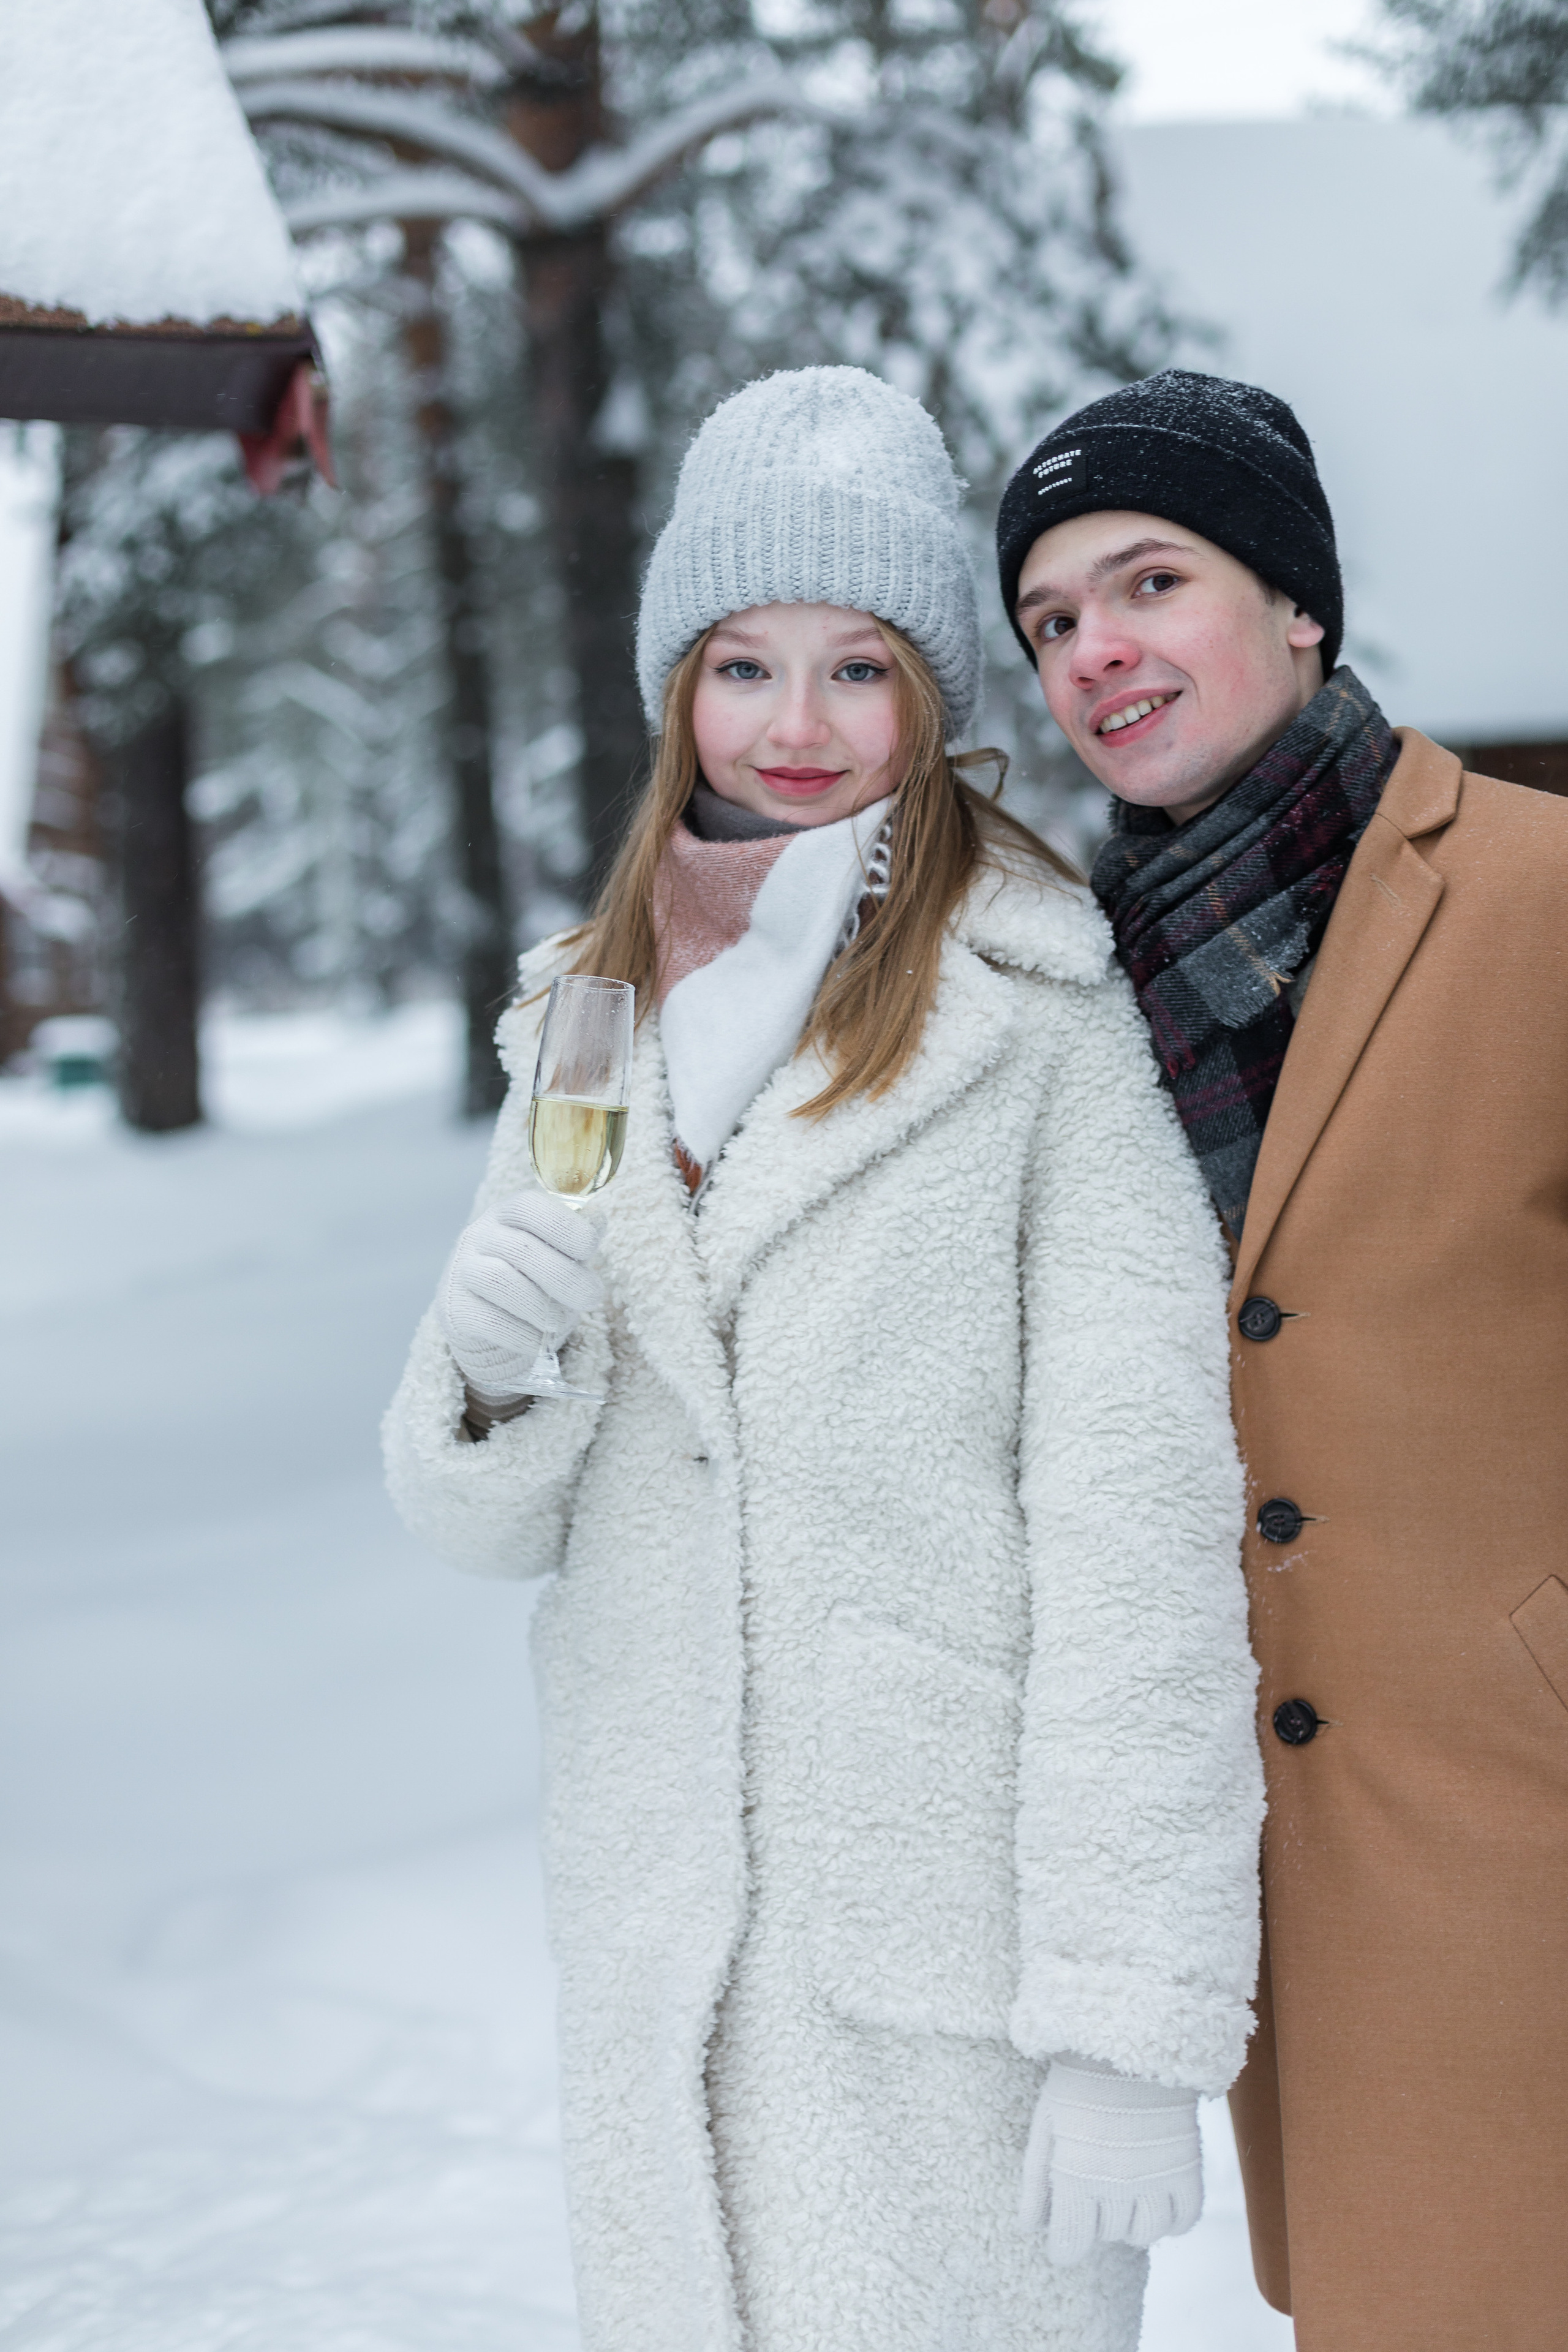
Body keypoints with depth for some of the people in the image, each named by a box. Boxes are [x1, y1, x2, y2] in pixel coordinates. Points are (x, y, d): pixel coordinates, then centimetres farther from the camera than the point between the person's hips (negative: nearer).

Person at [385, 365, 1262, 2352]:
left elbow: (1144, 1529, -11)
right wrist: (484, 1380, -10)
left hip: (958, 1941, -4)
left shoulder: (1043, 1020, -8)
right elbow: (495, 1522, 13)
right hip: (661, 1938, 5)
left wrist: (1135, 2027, -14)